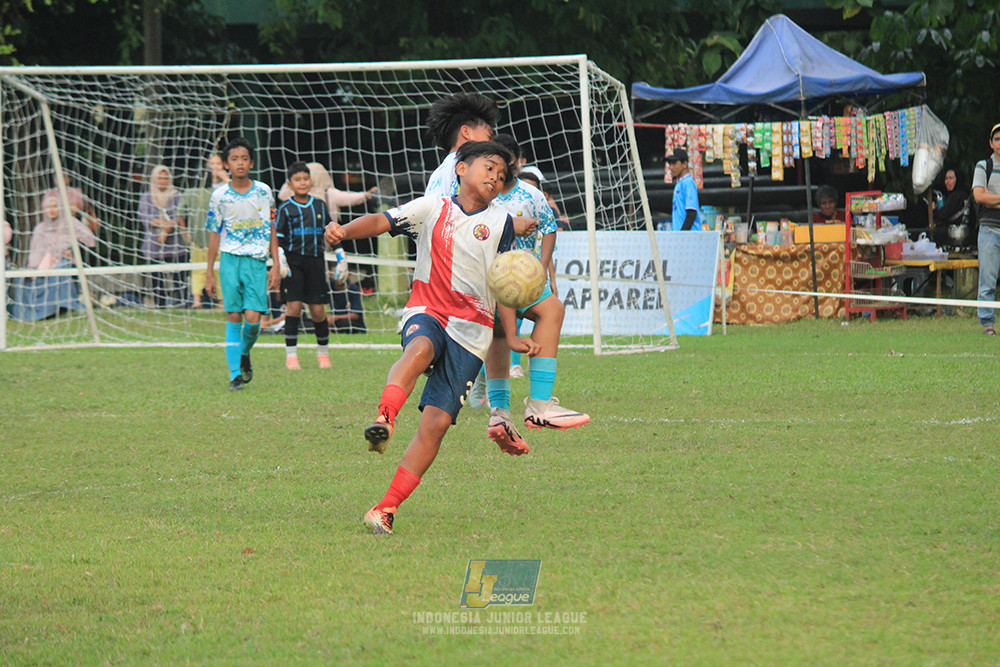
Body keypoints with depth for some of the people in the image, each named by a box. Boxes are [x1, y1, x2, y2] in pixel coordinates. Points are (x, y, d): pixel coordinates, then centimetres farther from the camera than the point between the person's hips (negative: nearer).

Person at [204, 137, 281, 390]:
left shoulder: (263, 192, 5)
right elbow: (214, 235, 9)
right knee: (233, 317, -4)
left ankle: (245, 354, 20)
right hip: (230, 260, 0)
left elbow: (271, 230, 10)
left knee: (253, 317, -10)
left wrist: (276, 265, 4)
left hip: (257, 261, 0)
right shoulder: (220, 196, 3)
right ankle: (235, 375, 1)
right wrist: (209, 273, 8)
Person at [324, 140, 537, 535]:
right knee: (421, 348, -40)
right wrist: (345, 231, -21)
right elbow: (383, 221, -2)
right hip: (427, 312, -1)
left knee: (436, 422, -10)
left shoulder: (500, 222, 12)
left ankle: (386, 509, -8)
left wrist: (511, 338, 8)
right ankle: (384, 419, -60)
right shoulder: (433, 209, 9)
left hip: (471, 330, 1)